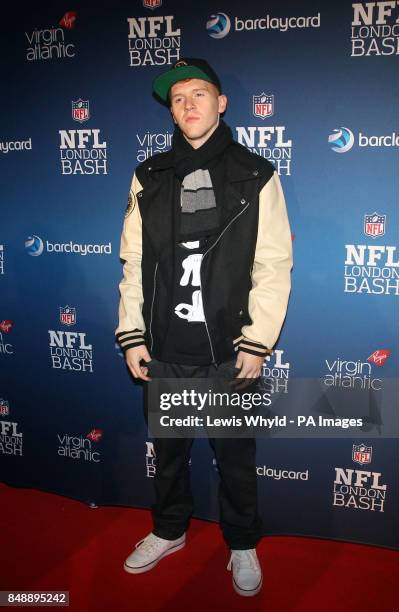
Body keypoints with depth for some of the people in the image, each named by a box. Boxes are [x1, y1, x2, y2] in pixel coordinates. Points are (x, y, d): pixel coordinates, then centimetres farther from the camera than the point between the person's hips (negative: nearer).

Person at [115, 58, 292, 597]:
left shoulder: (254, 175, -2)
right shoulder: (150, 177, 6)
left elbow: (274, 266, -5)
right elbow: (134, 261, 5)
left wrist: (257, 342, -10)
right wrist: (131, 337, 1)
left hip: (228, 352, -2)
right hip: (163, 353, 3)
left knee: (236, 457, 12)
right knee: (169, 449, 19)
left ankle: (243, 544, 35)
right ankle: (169, 530, 42)